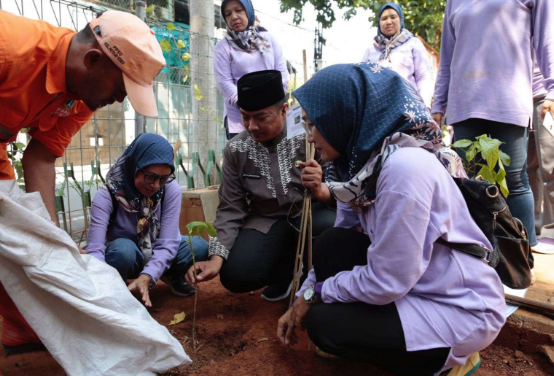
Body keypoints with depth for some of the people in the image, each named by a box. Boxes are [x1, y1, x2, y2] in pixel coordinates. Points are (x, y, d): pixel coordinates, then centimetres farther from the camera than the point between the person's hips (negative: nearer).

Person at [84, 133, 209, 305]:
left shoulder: (171, 189, -21)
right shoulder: (107, 196, -24)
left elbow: (167, 242, -25)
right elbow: (95, 249, -32)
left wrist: (146, 278, -42)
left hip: (156, 256, 2)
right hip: (123, 258, -1)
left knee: (198, 246, -27)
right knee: (123, 248, -38)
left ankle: (172, 276, 6)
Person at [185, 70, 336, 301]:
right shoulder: (236, 150, -5)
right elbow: (231, 209, -2)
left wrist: (320, 190, -38)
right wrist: (216, 259, -15)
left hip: (310, 213, -2)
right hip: (266, 220, 3)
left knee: (332, 226, -36)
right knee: (236, 276, -20)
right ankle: (286, 268, 14)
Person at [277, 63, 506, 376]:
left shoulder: (404, 167, -30)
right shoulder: (364, 159, -4)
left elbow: (385, 284, -26)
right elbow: (337, 246, 6)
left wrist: (316, 292, -9)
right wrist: (302, 299, 4)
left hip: (462, 310, -7)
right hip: (415, 287, 7)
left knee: (323, 323, -12)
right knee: (331, 244, -6)